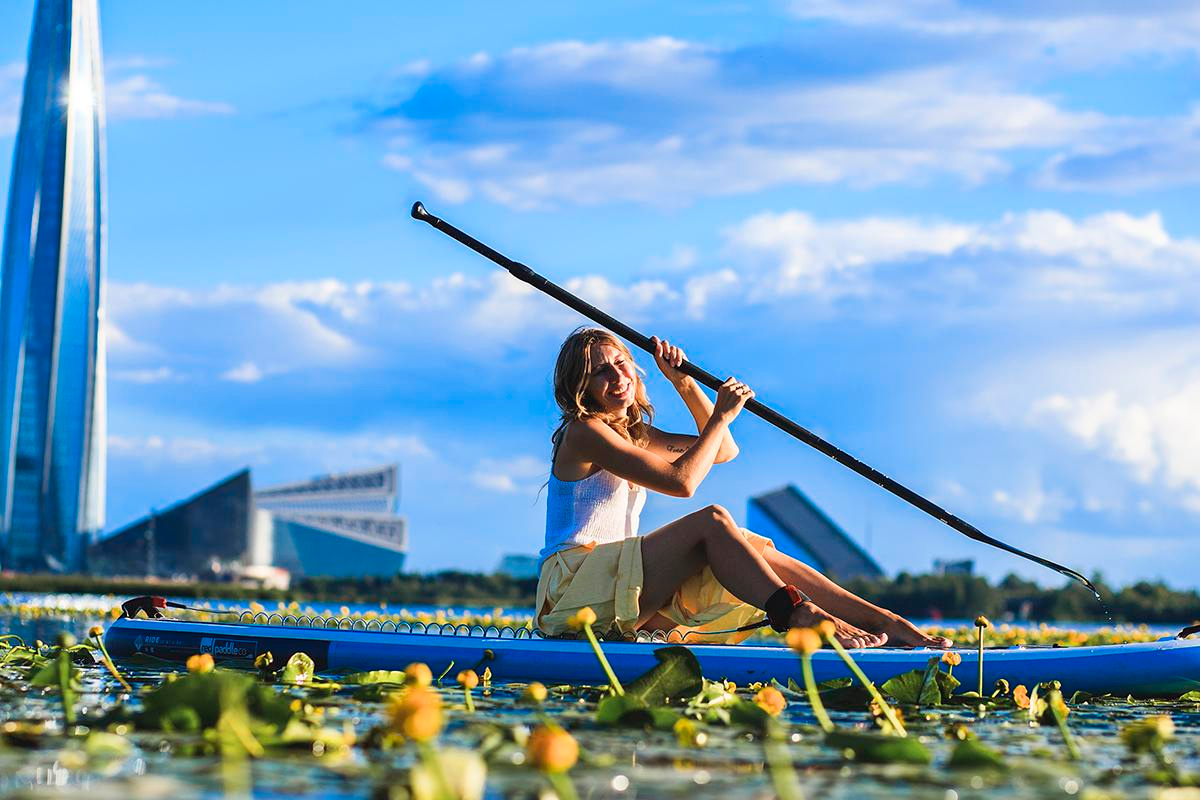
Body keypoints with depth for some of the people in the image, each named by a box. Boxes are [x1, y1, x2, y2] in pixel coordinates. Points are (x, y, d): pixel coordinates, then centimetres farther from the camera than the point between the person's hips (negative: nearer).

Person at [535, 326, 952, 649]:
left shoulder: (632, 432, 20)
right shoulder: (585, 432, -10)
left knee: (749, 550, -6)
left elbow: (724, 450, 22)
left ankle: (884, 622, -14)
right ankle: (804, 620, -37)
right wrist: (722, 415, -11)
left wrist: (684, 383, 13)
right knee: (712, 521, -23)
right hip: (571, 586, -9)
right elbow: (681, 481, -20)